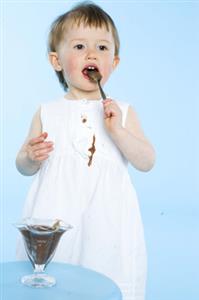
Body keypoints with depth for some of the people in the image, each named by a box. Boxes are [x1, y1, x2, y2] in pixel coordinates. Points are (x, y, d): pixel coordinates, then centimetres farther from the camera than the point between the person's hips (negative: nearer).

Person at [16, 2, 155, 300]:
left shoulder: (123, 111, 4)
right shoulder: (47, 112, 4)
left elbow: (146, 162, -3)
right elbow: (23, 167, 10)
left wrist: (117, 130, -15)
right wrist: (31, 157, -13)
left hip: (106, 221, 0)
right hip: (56, 219, 1)